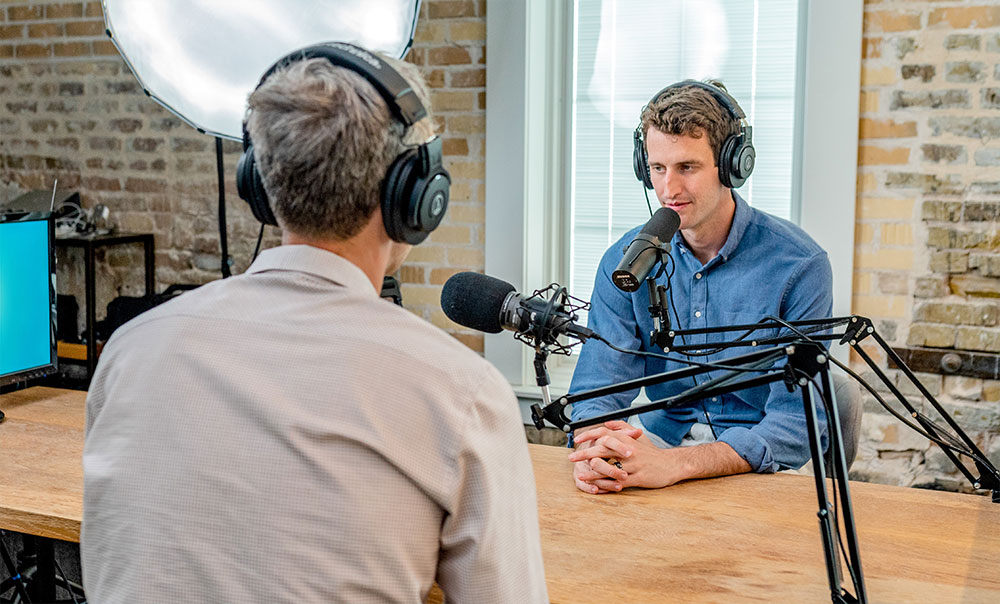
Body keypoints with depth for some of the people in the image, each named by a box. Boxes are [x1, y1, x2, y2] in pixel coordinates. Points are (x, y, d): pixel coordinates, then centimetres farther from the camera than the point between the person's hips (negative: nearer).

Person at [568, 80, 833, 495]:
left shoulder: (799, 266, -13)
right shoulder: (625, 261, 0)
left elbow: (796, 427, -20)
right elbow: (597, 387, -6)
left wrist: (674, 463, -35)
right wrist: (592, 451, -32)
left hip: (760, 462, -2)